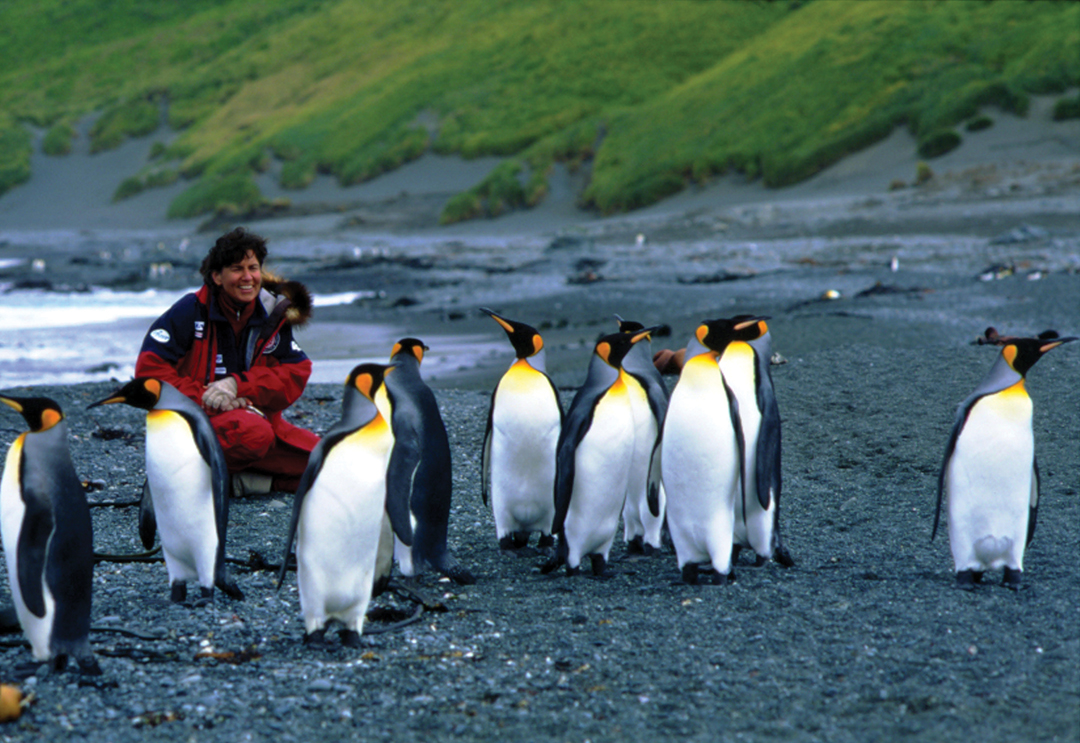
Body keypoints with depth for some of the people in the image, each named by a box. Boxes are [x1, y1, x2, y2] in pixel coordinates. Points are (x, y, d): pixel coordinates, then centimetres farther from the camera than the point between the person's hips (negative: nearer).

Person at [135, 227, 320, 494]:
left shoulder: (272, 312, 6)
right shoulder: (193, 310, -6)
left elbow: (297, 373, -1)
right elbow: (149, 368, -10)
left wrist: (238, 384, -16)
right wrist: (202, 398, -20)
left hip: (257, 418, 6)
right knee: (253, 434, -38)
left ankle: (241, 479, -2)